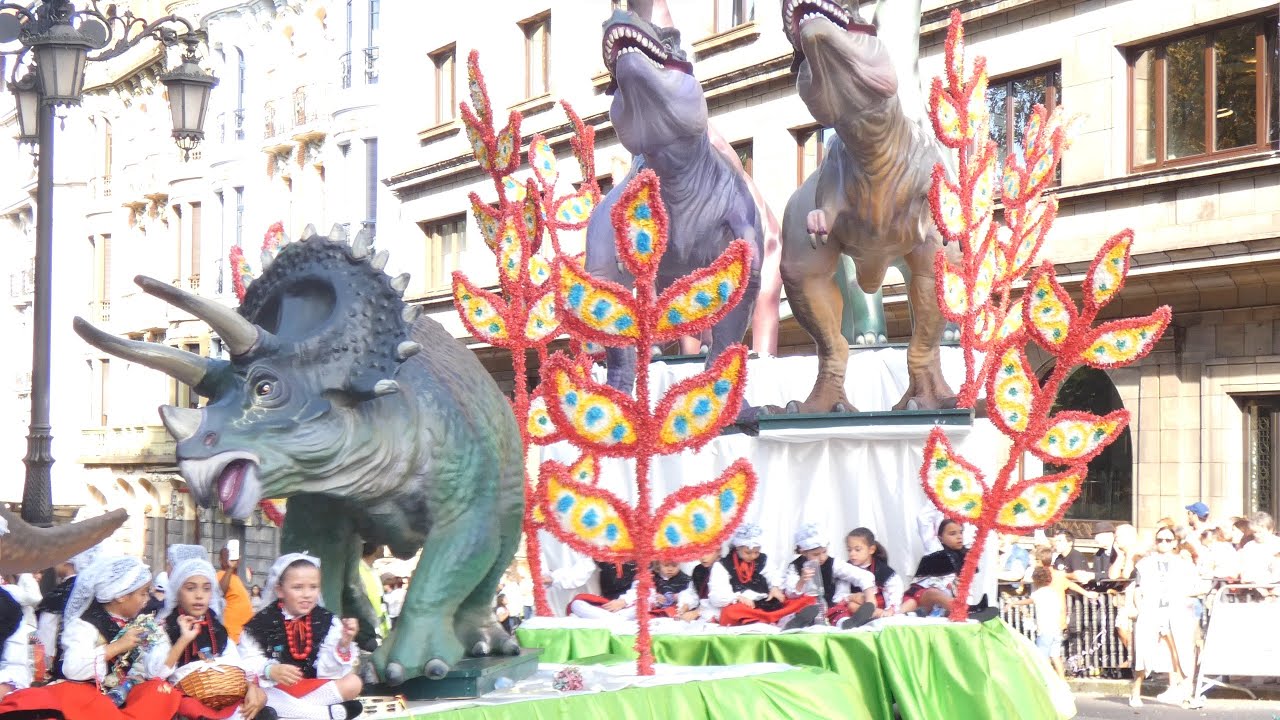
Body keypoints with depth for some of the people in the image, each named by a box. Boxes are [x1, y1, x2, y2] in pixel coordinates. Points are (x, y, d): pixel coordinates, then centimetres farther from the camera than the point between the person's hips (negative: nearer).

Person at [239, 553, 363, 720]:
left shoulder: (327, 622, 1)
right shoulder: (261, 624, -5)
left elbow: (330, 669, -5)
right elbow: (248, 662, -13)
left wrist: (343, 645, -23)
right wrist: (270, 671, -32)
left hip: (314, 687, 2)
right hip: (274, 689, -2)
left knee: (354, 683, -16)